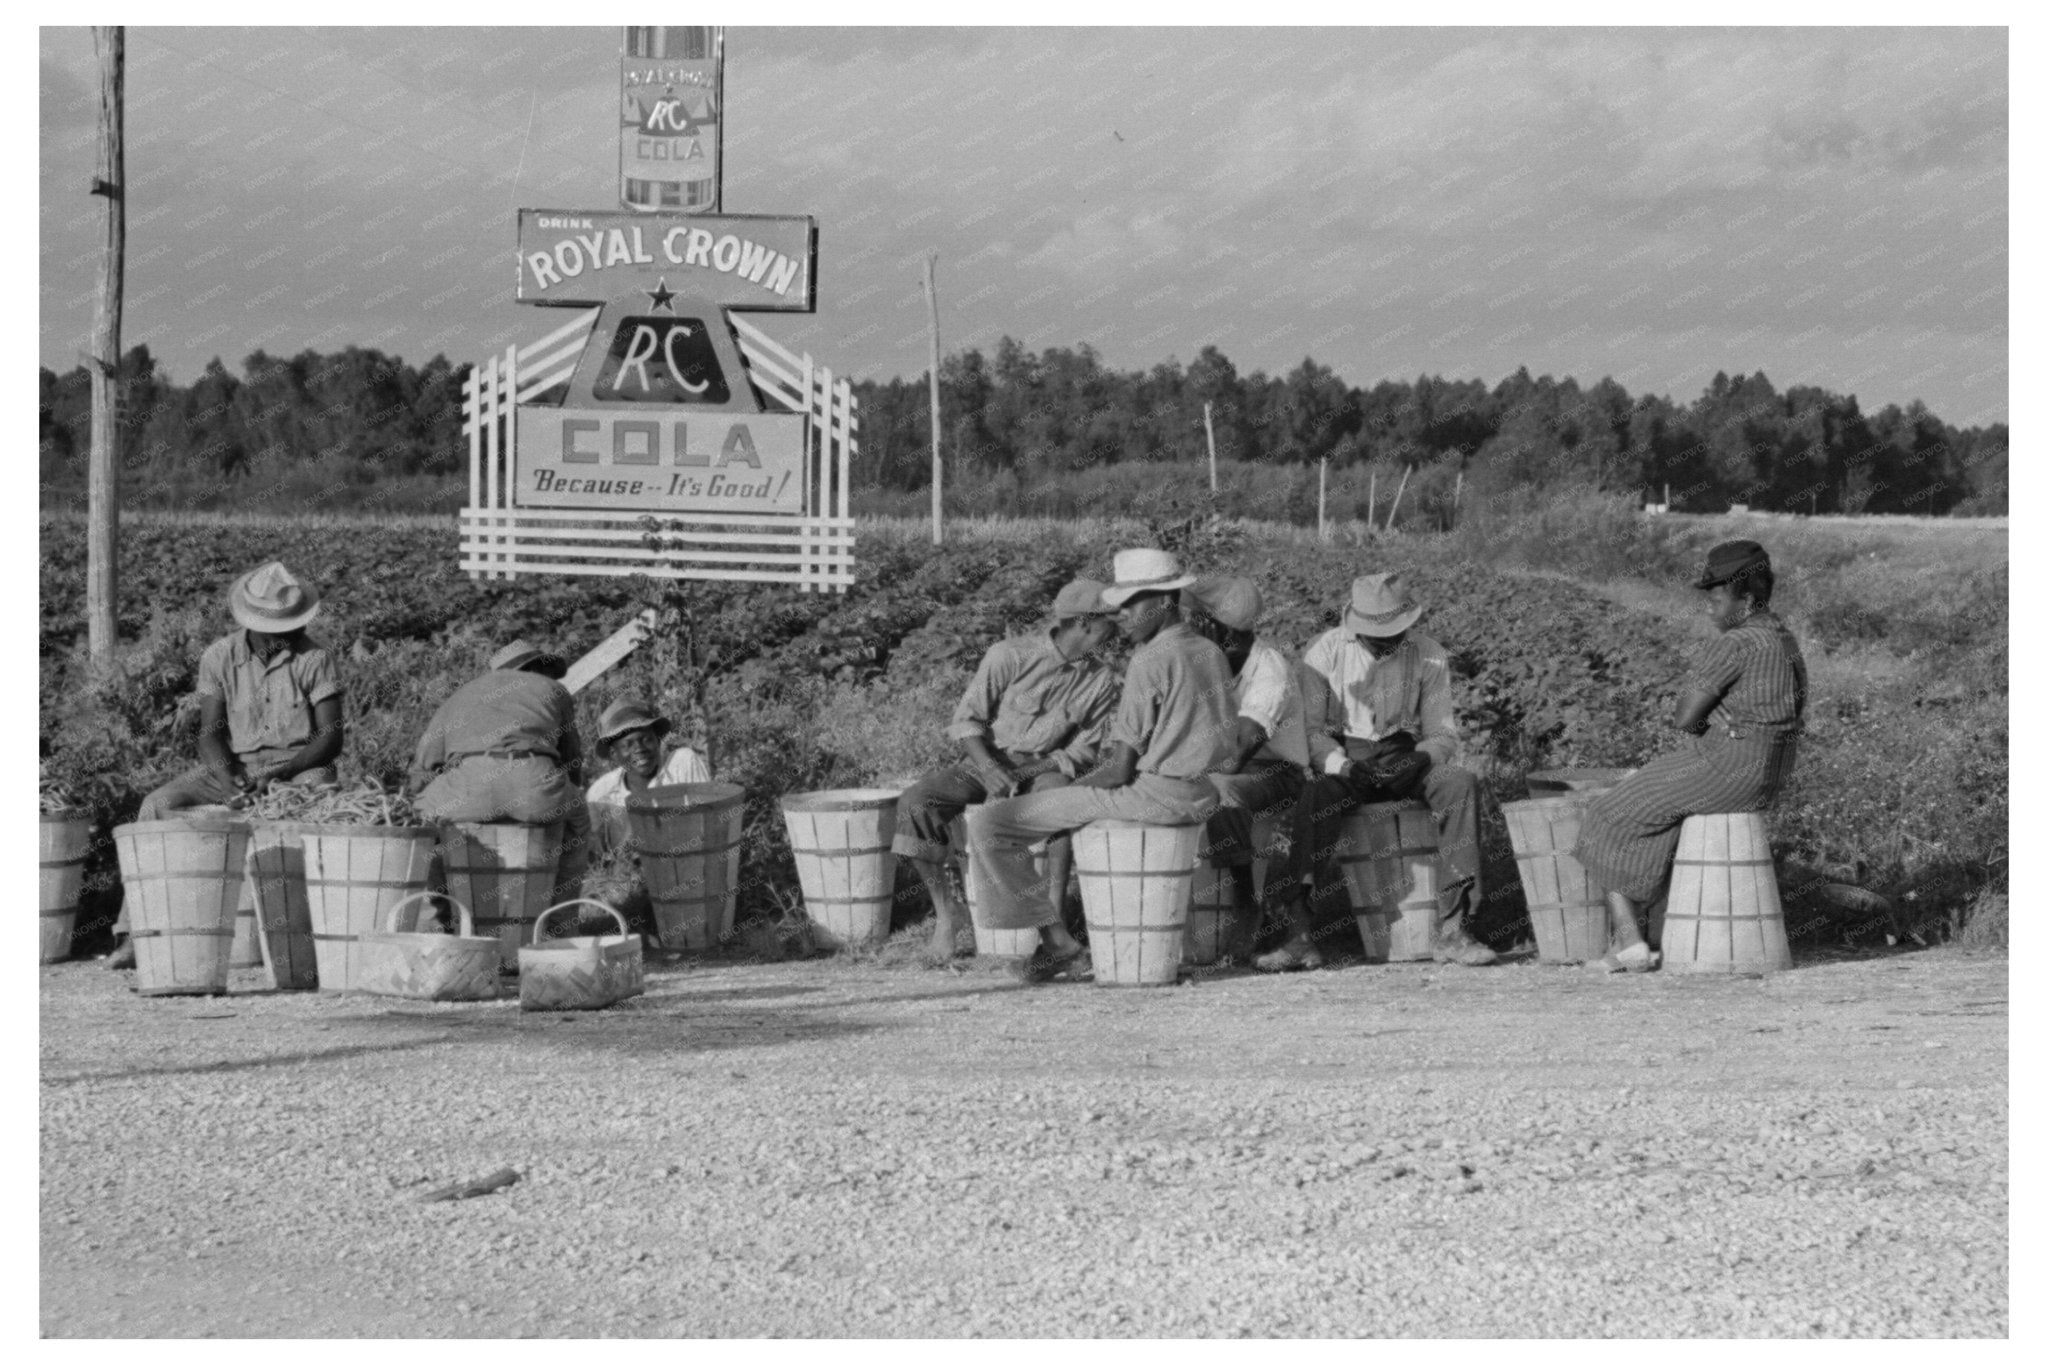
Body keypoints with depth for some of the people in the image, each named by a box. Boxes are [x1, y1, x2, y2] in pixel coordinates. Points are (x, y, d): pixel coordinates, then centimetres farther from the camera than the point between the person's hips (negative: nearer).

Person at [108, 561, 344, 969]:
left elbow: (331, 737, -7)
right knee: (158, 805, -23)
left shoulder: (315, 660, -3)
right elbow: (210, 734, 1)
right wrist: (228, 779, -21)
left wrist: (278, 774, -22)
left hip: (298, 767, -2)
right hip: (234, 767, 2)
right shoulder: (220, 657, 2)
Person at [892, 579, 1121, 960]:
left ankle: (1053, 918, -34)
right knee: (914, 804, -26)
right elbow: (966, 719, -8)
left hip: (1045, 768, 0)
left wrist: (1019, 775, -15)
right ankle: (945, 908, -12)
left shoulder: (1101, 681, -3)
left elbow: (1082, 750, -1)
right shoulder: (1010, 656, -11)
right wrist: (990, 768, -25)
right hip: (986, 760, 0)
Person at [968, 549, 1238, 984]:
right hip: (1204, 796, 9)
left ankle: (1054, 938, -6)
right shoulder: (1211, 654, 8)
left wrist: (1078, 782, 2)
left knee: (988, 826, -7)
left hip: (1154, 796, -9)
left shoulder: (1151, 660, -16)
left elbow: (1120, 769, -16)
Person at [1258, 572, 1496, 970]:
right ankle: (1301, 933, -37)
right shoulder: (1324, 653, -4)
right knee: (1315, 798, -36)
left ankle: (1450, 929, -31)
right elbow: (1309, 729, -6)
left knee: (1461, 784, -29)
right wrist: (1342, 765, -25)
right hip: (1342, 761, -2)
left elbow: (1443, 736, 1)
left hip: (1406, 758, 2)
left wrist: (1419, 760, -22)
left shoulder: (1430, 657, 0)